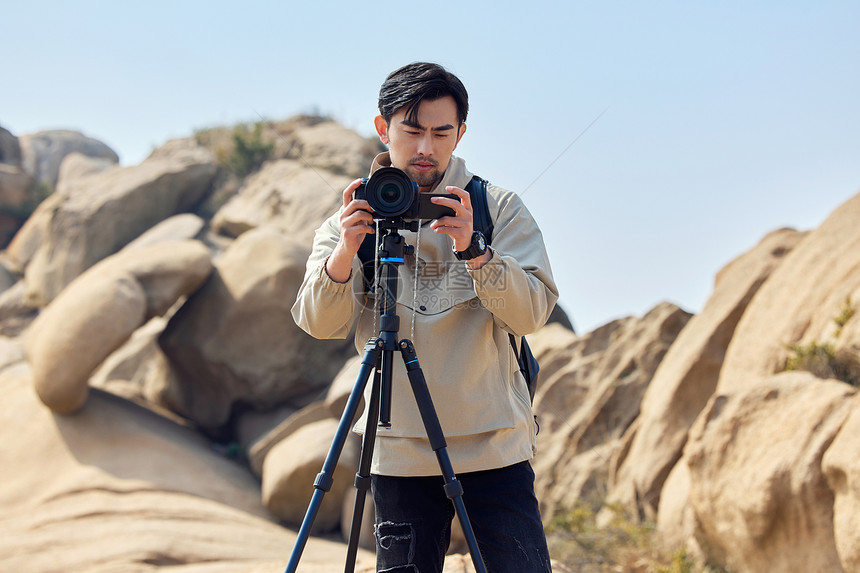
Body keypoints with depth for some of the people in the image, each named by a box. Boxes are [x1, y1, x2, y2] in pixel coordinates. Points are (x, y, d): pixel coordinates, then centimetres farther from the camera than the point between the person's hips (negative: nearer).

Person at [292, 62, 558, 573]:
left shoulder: (500, 209, 4)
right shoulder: (355, 220, 7)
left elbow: (533, 311, -9)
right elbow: (319, 323, -7)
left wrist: (472, 249, -25)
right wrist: (344, 252, -26)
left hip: (496, 448, -1)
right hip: (400, 454, 1)